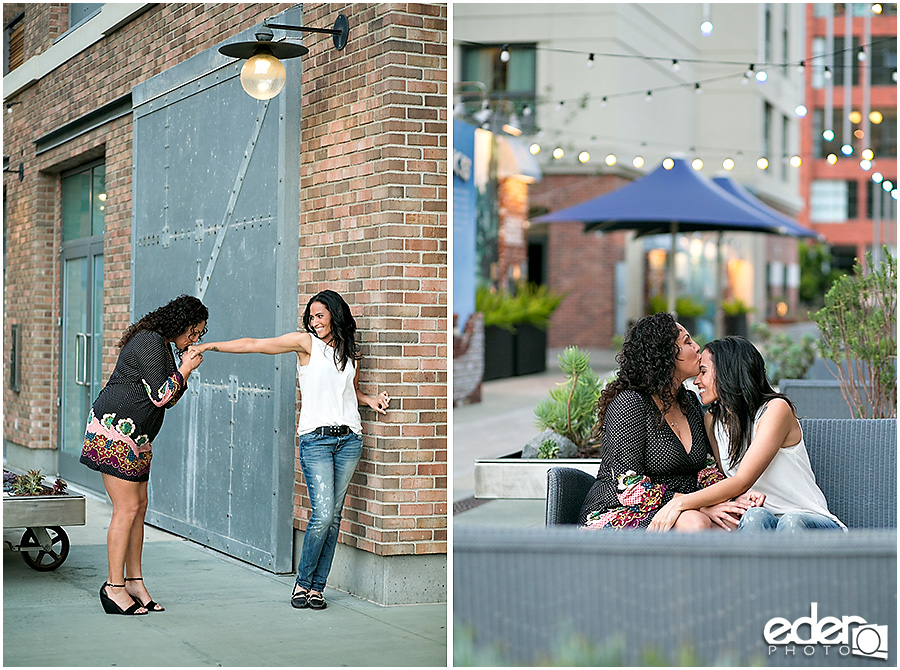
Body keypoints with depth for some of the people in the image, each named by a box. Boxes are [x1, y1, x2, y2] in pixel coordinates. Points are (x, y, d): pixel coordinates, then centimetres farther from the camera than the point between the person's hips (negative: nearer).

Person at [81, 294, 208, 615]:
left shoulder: (164, 346, 17)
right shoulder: (149, 342, -15)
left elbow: (169, 399, 19)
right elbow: (160, 395, -18)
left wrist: (184, 368, 6)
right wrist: (186, 369, -8)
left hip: (135, 437, 10)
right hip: (115, 429, -10)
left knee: (139, 506, 9)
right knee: (127, 508, -9)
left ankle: (134, 582, 13)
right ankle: (114, 587, -3)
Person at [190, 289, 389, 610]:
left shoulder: (350, 352, 15)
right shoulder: (306, 342, 2)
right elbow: (255, 345, -3)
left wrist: (371, 400, 11)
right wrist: (210, 346, -8)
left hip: (349, 439, 4)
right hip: (316, 438, -4)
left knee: (334, 515, 2)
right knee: (322, 515, -13)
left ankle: (317, 586, 9)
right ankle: (302, 582, 4)